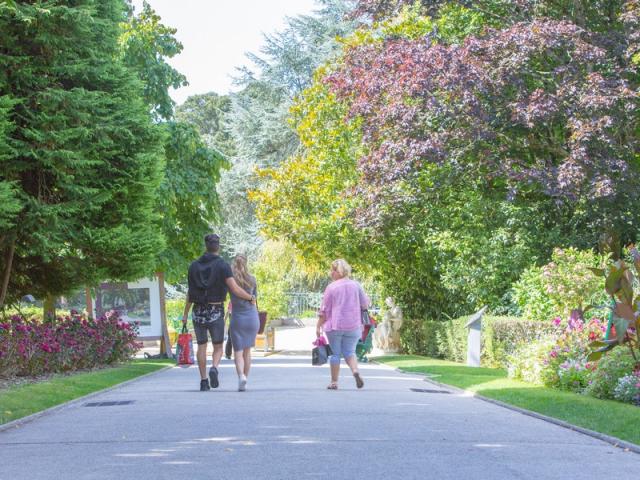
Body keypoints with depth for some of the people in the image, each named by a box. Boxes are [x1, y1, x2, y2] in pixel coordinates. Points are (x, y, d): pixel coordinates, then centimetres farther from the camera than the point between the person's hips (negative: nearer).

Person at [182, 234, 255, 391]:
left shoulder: (194, 265, 3)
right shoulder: (222, 266, -7)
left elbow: (190, 292, 6)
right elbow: (235, 290, -13)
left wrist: (185, 313, 14)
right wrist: (251, 297, 4)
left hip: (198, 311, 3)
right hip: (216, 312, -3)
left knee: (201, 346, 13)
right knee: (218, 347, 10)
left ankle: (204, 381, 9)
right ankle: (214, 368, -18)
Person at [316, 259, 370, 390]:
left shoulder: (331, 287, -6)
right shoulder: (356, 285, 1)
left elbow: (324, 310, -4)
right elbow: (365, 304, 6)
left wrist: (318, 326, 4)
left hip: (335, 325, -2)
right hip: (353, 325, 2)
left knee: (335, 353, 8)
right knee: (349, 352, 11)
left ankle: (334, 382, 10)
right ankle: (355, 371, -16)